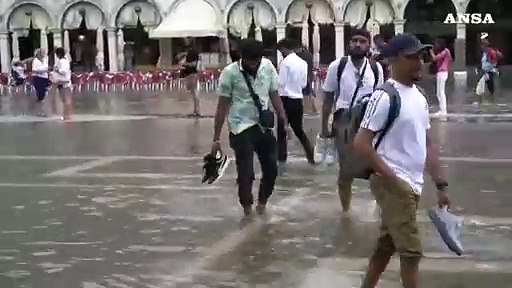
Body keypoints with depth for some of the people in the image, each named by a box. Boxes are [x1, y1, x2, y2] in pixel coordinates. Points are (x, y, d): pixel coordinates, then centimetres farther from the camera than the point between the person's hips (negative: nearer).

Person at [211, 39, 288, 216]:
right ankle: (248, 211, 12)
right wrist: (216, 138, -6)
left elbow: (274, 95, 10)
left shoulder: (268, 67, -1)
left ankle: (262, 205, 30)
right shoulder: (230, 72, -11)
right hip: (242, 129, -4)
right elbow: (223, 105, -7)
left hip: (264, 126, 4)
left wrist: (284, 121, 7)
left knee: (271, 169, 9)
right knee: (246, 173, -3)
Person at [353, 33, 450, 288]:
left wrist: (441, 184, 13)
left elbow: (427, 144, 17)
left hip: (412, 185, 8)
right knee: (411, 251, -5)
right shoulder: (385, 96, -15)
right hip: (393, 184, -8)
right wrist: (392, 179, -18)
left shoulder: (419, 97, 12)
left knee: (386, 246, 17)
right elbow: (361, 144, -18)